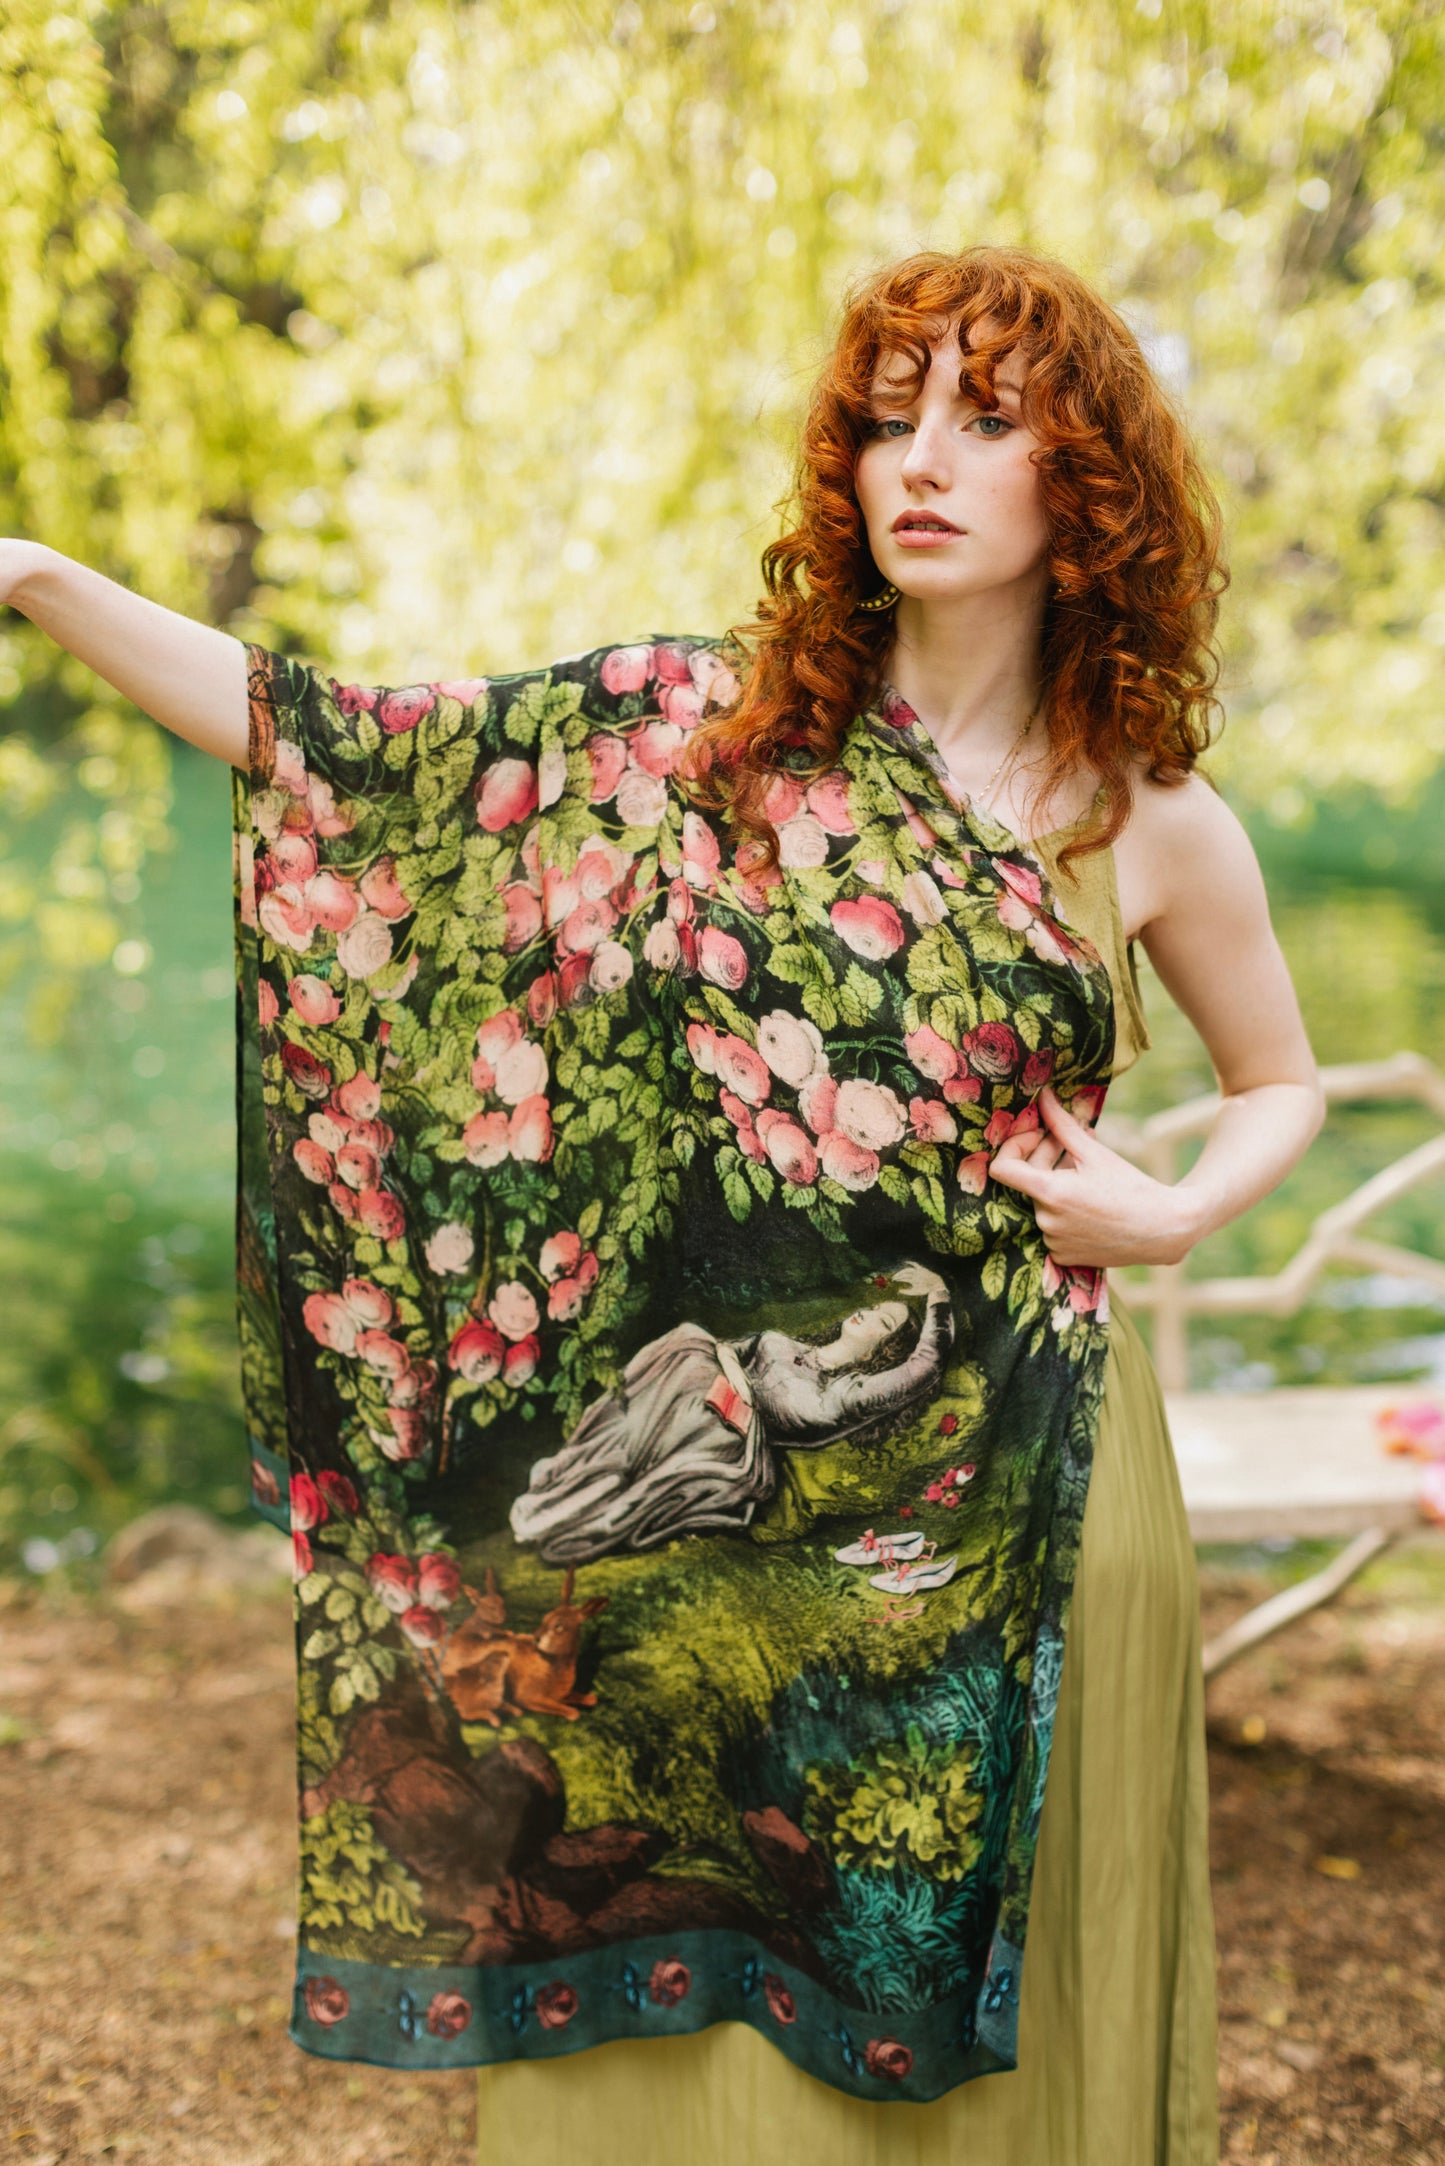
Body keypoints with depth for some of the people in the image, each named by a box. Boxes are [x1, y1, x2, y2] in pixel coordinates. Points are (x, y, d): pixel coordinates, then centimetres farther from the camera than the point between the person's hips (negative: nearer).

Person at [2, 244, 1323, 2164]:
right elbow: (342, 748, -5)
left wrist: (1176, 1213, -2)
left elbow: (1284, 1084, 17)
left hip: (1012, 1478, 0)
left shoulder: (1154, 822, 1)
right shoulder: (720, 723, 0)